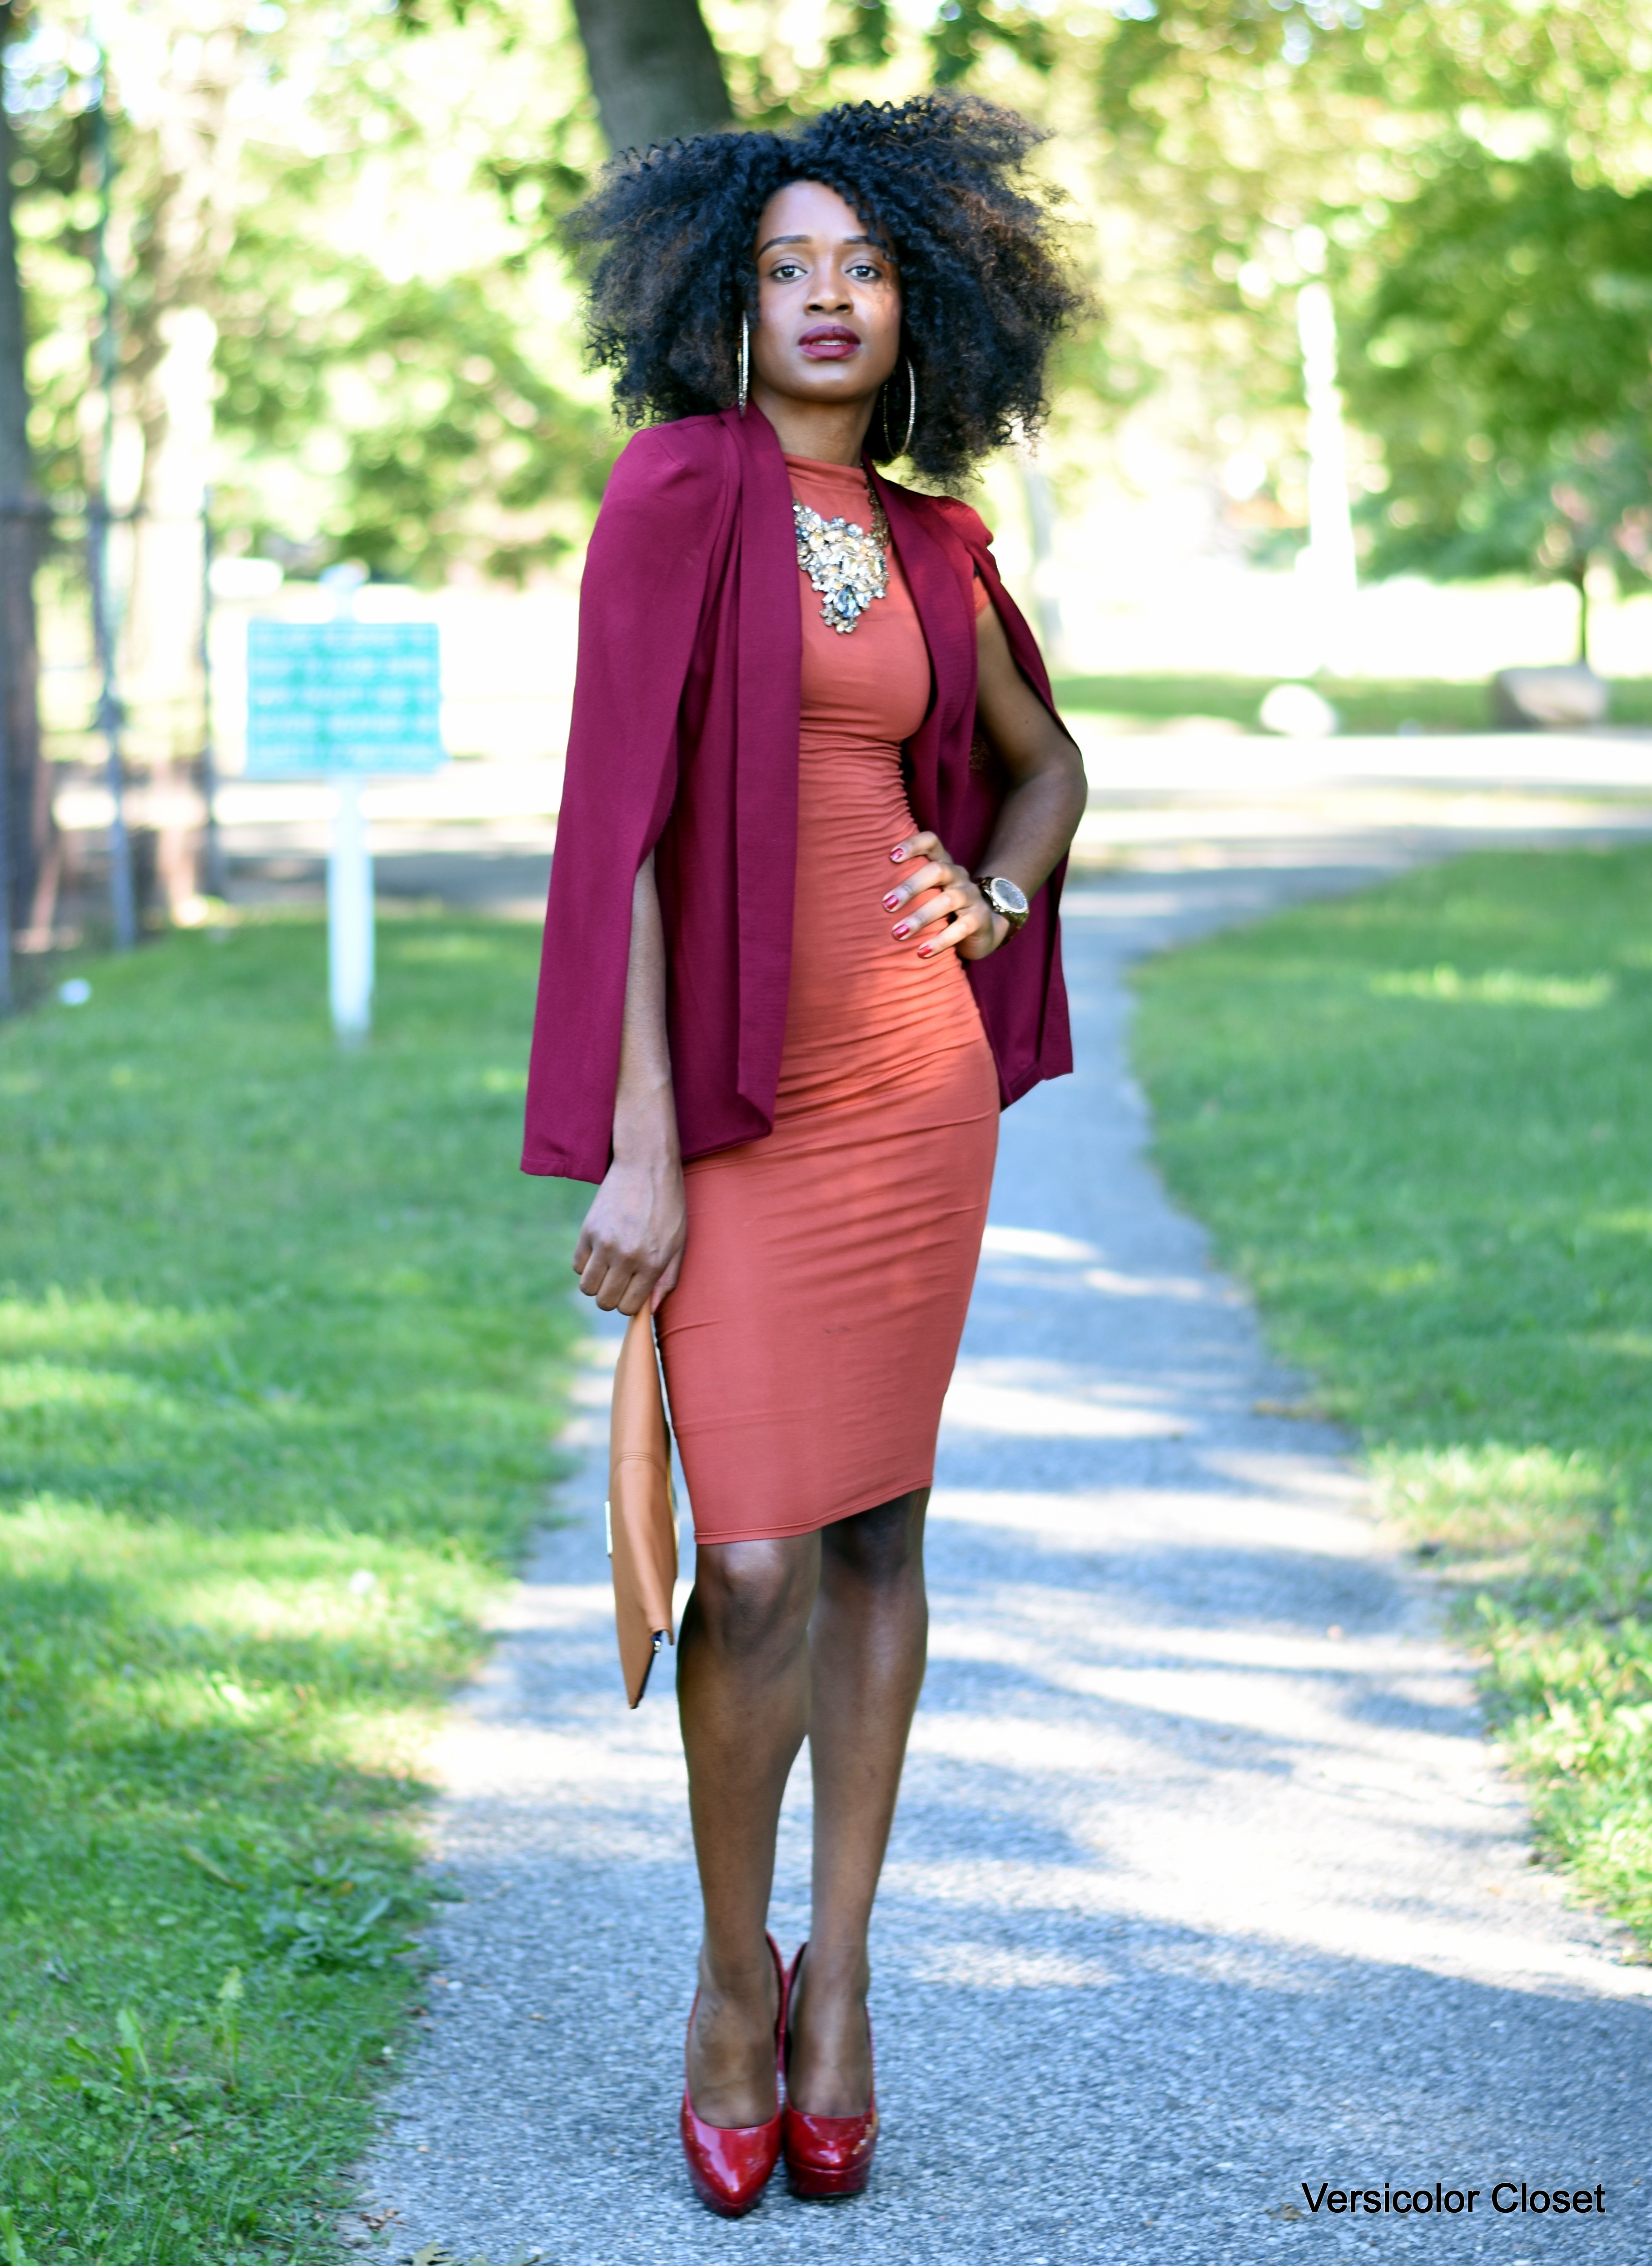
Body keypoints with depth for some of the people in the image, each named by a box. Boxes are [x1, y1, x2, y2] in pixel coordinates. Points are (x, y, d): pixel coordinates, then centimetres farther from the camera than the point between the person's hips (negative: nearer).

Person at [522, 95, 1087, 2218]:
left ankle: (838, 1979, 21)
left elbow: (1044, 763, 27)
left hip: (915, 1071, 5)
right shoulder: (681, 488, -6)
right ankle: (732, 1972, 16)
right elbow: (622, 813, -12)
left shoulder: (930, 546, 9)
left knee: (879, 1528, 9)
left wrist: (994, 903, 5)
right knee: (758, 1565, -7)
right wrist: (639, 1145, -16)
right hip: (734, 1100, -5)